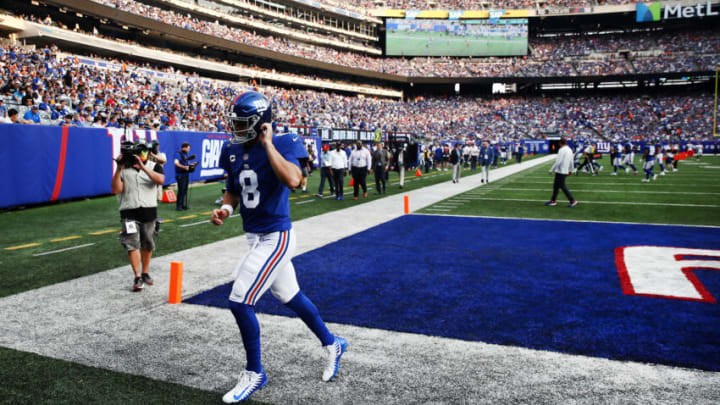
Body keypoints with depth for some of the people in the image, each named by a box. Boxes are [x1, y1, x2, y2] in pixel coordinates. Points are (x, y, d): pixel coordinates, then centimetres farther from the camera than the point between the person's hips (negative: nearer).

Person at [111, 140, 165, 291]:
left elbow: (160, 180, -20)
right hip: (129, 212, -1)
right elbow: (115, 190, -8)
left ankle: (145, 273, 28)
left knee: (147, 245, 11)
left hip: (149, 211, 1)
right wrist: (119, 169, -16)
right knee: (132, 244, -10)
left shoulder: (153, 166, 2)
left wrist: (143, 167, -28)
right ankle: (137, 277, -6)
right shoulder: (123, 169, 3)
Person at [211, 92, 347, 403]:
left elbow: (293, 180, -35)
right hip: (254, 237, 8)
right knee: (290, 297, 19)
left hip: (275, 238, -8)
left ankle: (254, 374, 14)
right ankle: (332, 344, 40)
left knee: (240, 302, -8)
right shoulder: (234, 152, 5)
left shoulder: (282, 145, -15)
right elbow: (233, 191, 17)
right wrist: (225, 208, -4)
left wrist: (268, 143, -26)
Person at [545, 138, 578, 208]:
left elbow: (558, 162, -20)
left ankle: (572, 200, -5)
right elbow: (571, 162, 16)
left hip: (560, 172, -9)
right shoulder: (570, 150, 10)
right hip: (565, 171, 9)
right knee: (556, 185, 15)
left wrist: (551, 170, -14)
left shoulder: (562, 150, -16)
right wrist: (570, 170, 26)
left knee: (562, 186, -4)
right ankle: (553, 201, 20)